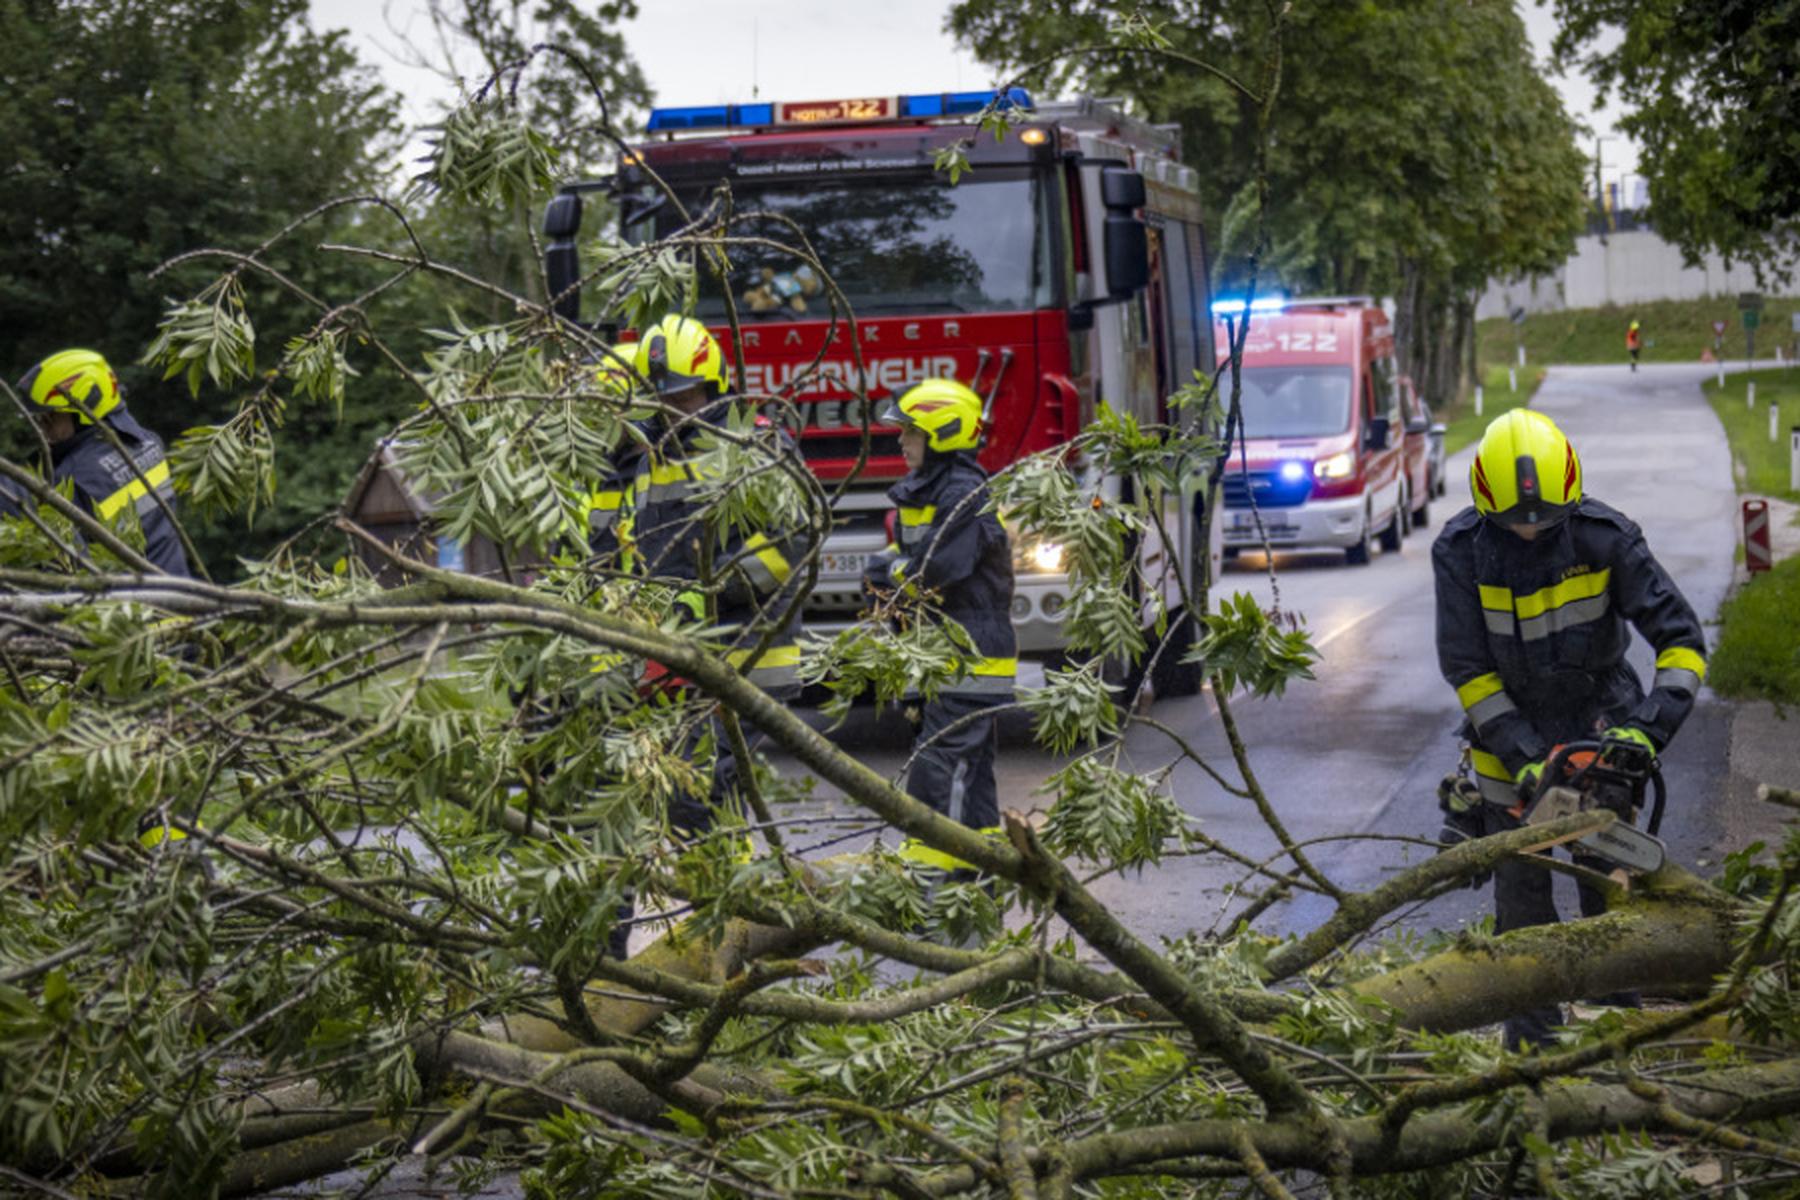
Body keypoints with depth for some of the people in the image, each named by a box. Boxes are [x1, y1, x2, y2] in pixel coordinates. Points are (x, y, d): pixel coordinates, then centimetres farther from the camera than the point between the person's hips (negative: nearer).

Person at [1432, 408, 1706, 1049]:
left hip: (1598, 724, 0)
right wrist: (1522, 755, -22)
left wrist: (1646, 728, -30)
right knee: (1522, 891, 2)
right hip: (1511, 730, 0)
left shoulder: (1606, 537, -21)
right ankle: (1531, 1037, 13)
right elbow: (1466, 668, -15)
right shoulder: (1460, 551, -19)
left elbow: (1681, 640, -19)